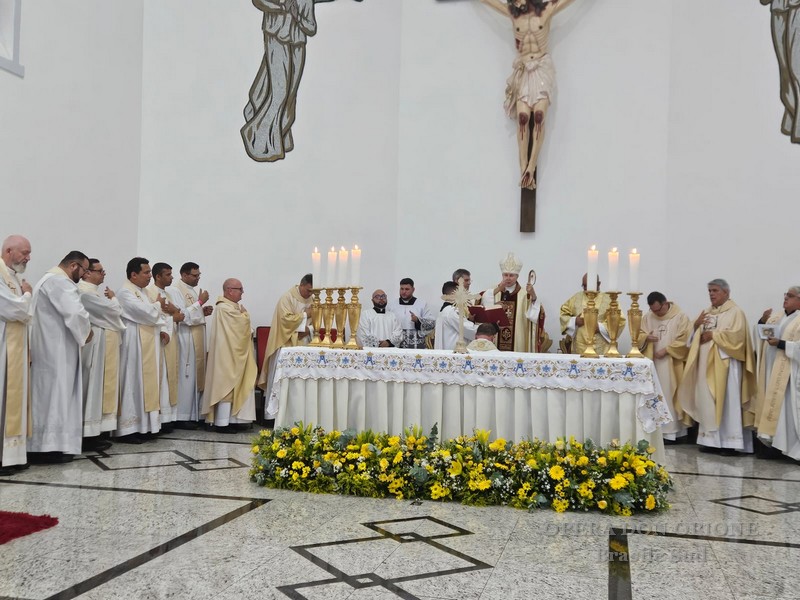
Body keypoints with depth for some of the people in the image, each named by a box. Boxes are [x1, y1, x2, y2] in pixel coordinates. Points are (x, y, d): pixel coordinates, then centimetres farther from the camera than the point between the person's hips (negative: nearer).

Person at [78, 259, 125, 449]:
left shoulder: (93, 290, 18)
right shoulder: (85, 291, -16)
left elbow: (111, 313, 19)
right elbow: (113, 310, -16)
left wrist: (110, 301, 2)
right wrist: (112, 298, 2)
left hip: (104, 346, 11)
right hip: (96, 346, -11)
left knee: (99, 387, 11)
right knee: (93, 387, -6)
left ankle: (93, 433, 15)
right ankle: (88, 435, -1)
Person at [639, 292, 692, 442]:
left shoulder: (680, 317, -5)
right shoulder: (647, 318, 9)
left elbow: (684, 340, -10)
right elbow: (638, 336, 10)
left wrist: (666, 350, -15)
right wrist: (646, 337, -12)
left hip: (672, 366, -4)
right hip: (652, 365, 4)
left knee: (670, 395, -3)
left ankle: (671, 431, 1)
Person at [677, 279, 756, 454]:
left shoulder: (735, 312, -2)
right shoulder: (706, 313, 18)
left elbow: (736, 334, -17)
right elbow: (695, 336, 17)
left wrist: (713, 335, -11)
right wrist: (696, 325, -3)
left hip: (725, 363, -6)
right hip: (706, 363, 7)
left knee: (727, 401, -6)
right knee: (707, 401, 4)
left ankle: (730, 441, -4)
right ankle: (710, 438, 9)